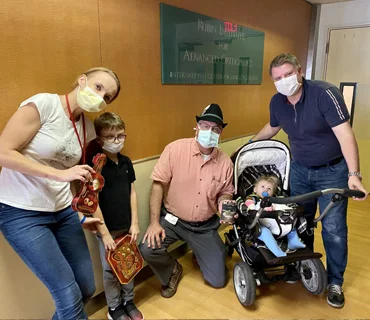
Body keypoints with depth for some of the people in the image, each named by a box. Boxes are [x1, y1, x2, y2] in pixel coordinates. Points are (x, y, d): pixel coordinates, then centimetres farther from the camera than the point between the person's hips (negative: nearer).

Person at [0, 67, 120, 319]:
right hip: (21, 213, -6)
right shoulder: (43, 103, -14)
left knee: (87, 288, 11)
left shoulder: (88, 128, 6)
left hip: (64, 211, 7)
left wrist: (79, 215, 4)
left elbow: (72, 175, 11)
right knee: (70, 295, -5)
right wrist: (60, 174, -22)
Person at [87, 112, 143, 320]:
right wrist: (104, 233, -14)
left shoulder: (126, 162, 1)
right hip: (107, 228, -5)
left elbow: (132, 193, 6)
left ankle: (129, 301, 38)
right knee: (110, 269, 12)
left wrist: (134, 223, 2)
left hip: (127, 226, 5)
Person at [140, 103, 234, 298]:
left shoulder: (225, 162, -7)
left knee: (218, 280, 3)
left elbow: (225, 193, 7)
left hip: (205, 226, 2)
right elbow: (158, 184, -15)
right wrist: (154, 222, -19)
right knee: (148, 249, -27)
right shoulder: (176, 149, -17)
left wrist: (224, 203, -18)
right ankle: (172, 271, 10)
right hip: (172, 219, -2)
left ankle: (199, 250, 36)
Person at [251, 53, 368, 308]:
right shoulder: (277, 102, -7)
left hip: (333, 171, -4)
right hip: (300, 169, 5)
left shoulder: (325, 93, -24)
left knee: (334, 228, 1)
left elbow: (345, 134, -29)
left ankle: (335, 281, 22)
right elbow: (272, 127, 15)